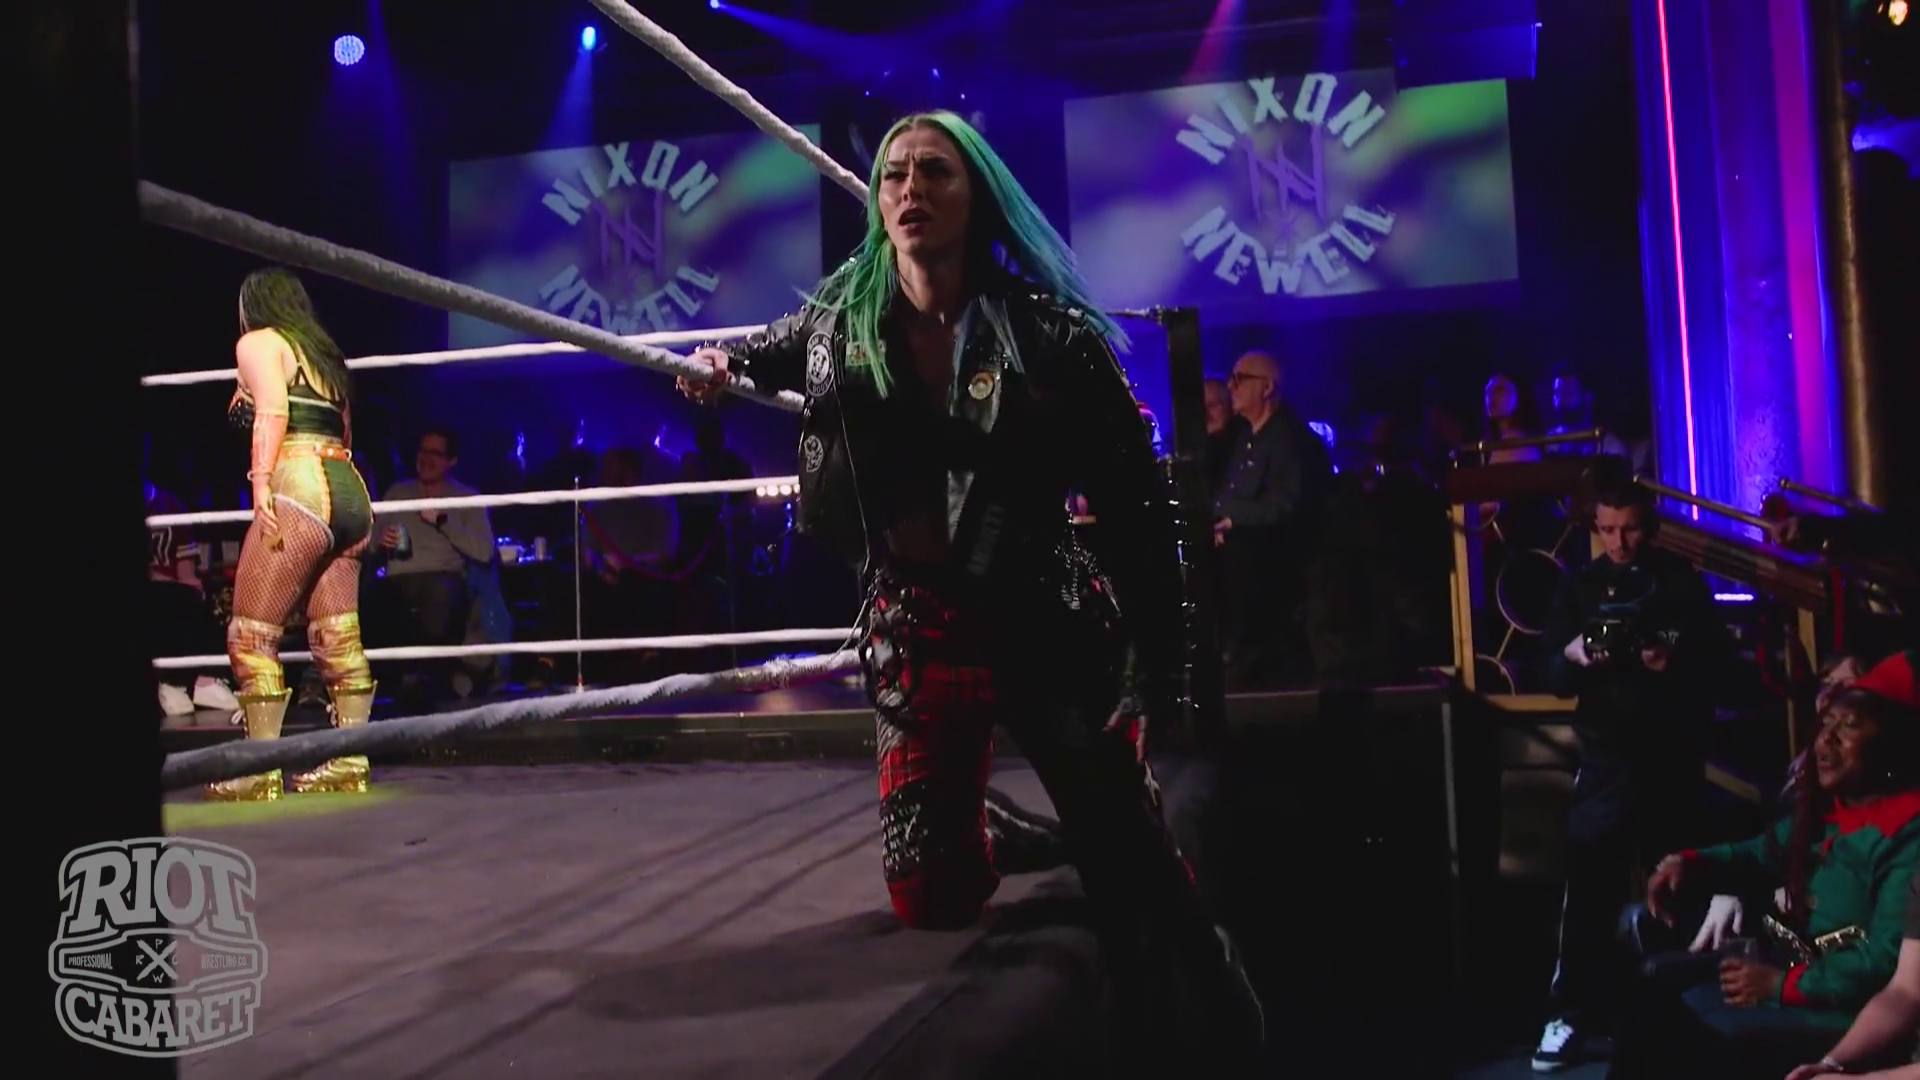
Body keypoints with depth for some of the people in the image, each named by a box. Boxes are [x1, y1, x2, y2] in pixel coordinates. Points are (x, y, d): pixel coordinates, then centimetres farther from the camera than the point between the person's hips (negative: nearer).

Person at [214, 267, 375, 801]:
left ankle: (261, 771, -5)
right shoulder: (323, 352, 27)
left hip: (298, 488, -8)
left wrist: (260, 482, -18)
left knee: (252, 635, -2)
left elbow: (273, 410, -11)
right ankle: (351, 762, 5)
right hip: (347, 492, 8)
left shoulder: (256, 342, 6)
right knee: (339, 637, 6)